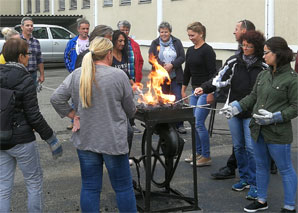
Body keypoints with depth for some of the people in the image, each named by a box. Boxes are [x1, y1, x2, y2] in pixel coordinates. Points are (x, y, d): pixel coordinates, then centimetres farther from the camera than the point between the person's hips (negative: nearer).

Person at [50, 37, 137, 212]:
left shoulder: (76, 75, -1)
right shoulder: (119, 75, -11)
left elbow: (56, 99, 1)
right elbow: (130, 110, -3)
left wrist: (74, 115, 5)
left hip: (85, 139, 4)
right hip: (113, 141, -4)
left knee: (90, 187, 12)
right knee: (123, 187, 10)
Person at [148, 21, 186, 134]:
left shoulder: (177, 42, 7)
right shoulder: (155, 43, 8)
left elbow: (182, 57, 0)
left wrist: (172, 65, -15)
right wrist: (162, 66, -15)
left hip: (175, 77, 0)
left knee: (178, 100, -4)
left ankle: (180, 125, 3)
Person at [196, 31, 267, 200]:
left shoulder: (263, 66, -4)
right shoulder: (234, 61, 2)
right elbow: (222, 79, 0)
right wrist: (205, 88, -14)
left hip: (252, 112, -3)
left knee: (251, 147, -7)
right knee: (238, 146, 11)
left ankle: (255, 184, 4)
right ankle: (245, 179, 26)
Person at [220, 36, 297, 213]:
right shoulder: (263, 75, 7)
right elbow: (253, 97, 14)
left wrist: (274, 117, -22)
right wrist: (236, 107, 2)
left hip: (278, 133, -7)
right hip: (259, 130, 7)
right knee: (261, 166, 19)